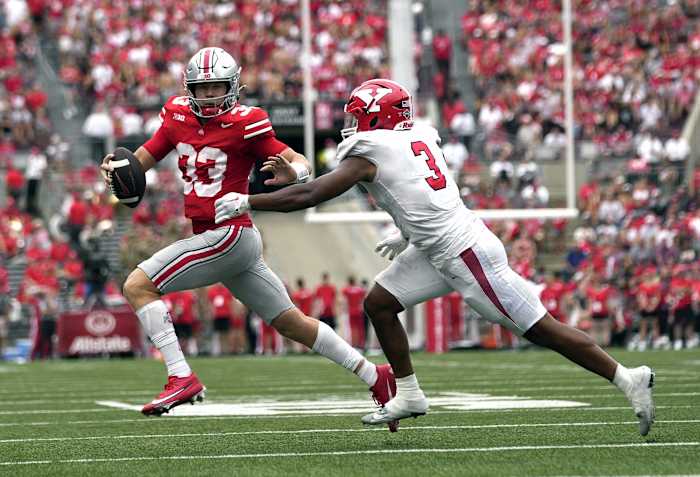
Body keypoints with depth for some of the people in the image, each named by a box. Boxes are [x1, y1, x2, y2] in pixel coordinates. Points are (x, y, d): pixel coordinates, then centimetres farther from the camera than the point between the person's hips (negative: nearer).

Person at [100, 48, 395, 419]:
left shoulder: (244, 124, -11)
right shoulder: (178, 116, 8)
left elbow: (302, 163, -9)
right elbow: (143, 158, 15)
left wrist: (292, 173, -32)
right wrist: (117, 166, -7)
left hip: (230, 234, -8)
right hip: (217, 239, 8)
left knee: (138, 286, -12)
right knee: (291, 322, 14)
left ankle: (181, 378, -16)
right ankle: (374, 376, 21)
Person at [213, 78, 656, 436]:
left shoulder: (370, 151, -14)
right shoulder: (421, 136, 9)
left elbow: (309, 196, -13)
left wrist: (246, 202, -5)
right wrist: (407, 234, 27)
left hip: (466, 254, -9)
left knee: (540, 328, -3)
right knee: (379, 302, 11)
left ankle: (628, 379, 3)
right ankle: (409, 396, 18)